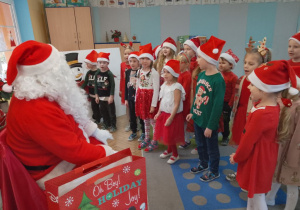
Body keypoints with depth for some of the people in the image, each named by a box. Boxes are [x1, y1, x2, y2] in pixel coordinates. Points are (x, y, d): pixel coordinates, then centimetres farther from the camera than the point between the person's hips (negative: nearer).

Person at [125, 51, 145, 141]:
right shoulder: (127, 72, 5)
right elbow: (126, 86, 9)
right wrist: (126, 98, 8)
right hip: (130, 98, 5)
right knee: (132, 116, 14)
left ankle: (143, 132, 23)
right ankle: (134, 132, 31)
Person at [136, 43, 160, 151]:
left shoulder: (154, 72, -13)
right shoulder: (139, 72, 8)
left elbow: (156, 89, -15)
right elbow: (137, 87, 13)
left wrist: (153, 104, -17)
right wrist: (137, 99, 11)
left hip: (150, 97, -6)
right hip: (141, 98, 7)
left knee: (152, 120, 3)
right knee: (145, 120, 17)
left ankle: (155, 141, 19)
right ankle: (146, 139, 32)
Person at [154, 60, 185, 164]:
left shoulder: (177, 87, -21)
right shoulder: (164, 85, 4)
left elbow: (177, 104, -22)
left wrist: (171, 117, -22)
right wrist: (159, 112, 8)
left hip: (173, 115, -7)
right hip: (164, 113, 8)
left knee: (171, 136, 5)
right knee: (166, 134, 20)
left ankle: (175, 154, 26)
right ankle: (169, 150, 42)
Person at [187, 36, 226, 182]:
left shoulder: (218, 80, -22)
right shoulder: (201, 75, 1)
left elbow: (218, 105, -20)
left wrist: (210, 126, -17)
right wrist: (192, 112, 14)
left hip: (209, 121, -7)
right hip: (198, 118, 7)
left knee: (211, 147, 14)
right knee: (200, 144, 24)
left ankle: (214, 171, 36)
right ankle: (203, 164, 47)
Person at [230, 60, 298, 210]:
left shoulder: (262, 114, -33)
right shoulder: (272, 106, -5)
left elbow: (248, 142, -22)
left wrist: (236, 157, -7)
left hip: (257, 162, -8)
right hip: (261, 157, 9)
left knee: (257, 196, 14)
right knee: (253, 193, 28)